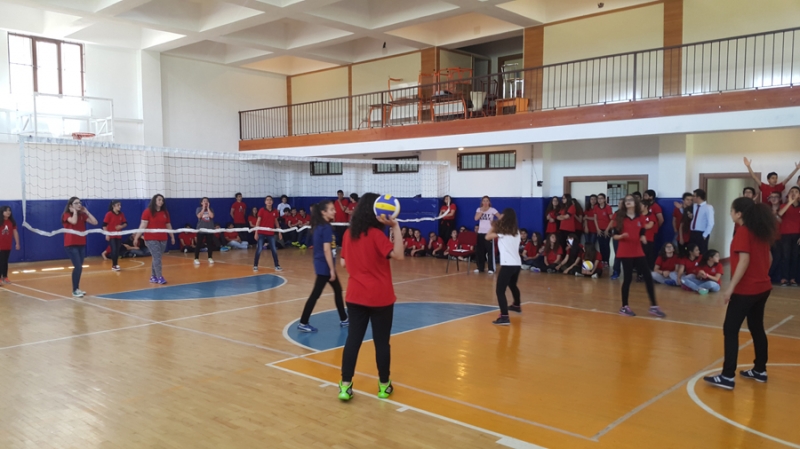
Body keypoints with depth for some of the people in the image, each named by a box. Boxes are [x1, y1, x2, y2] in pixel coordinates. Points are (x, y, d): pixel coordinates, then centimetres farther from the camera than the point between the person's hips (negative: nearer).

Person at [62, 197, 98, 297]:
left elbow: (95, 222, -2)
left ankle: (77, 288, 22)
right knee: (78, 267, -14)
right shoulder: (67, 215, -6)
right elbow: (74, 221, -28)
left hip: (81, 244, 6)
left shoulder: (82, 215, 9)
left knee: (79, 267, 11)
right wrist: (74, 211, -13)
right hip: (71, 245, -6)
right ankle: (74, 290, -4)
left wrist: (86, 212, -1)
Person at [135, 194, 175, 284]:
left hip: (163, 239, 5)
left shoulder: (165, 212, 11)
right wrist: (136, 236, -16)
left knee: (156, 258, 9)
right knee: (157, 258, -10)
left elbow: (168, 226, 18)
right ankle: (160, 277, -9)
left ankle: (153, 277, 17)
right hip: (151, 239, -5)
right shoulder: (148, 211, -6)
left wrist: (172, 236, 20)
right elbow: (143, 225, -11)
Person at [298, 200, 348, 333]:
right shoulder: (327, 227, -18)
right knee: (315, 294, -3)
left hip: (320, 264, 10)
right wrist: (332, 269, -19)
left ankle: (343, 320, 26)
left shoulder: (318, 226, 9)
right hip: (325, 266, -10)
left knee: (338, 290, 18)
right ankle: (303, 323, 4)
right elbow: (326, 250, -22)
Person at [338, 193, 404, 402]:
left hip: (355, 295, 5)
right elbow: (398, 255, -25)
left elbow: (344, 263, 10)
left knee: (353, 339, 7)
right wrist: (395, 227, -25)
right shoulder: (376, 234, -14)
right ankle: (384, 385, 19)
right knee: (381, 341, 7)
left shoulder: (348, 234, 4)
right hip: (380, 297, -5)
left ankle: (345, 386, 5)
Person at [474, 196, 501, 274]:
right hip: (480, 232, 4)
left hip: (489, 233, -4)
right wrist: (482, 211, -13)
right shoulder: (479, 209, 7)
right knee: (480, 251, 7)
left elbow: (500, 217, -12)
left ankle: (491, 269, -2)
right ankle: (480, 268, 17)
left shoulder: (492, 210, -3)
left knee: (490, 251, -5)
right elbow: (476, 218, -8)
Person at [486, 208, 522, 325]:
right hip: (517, 264, 9)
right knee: (513, 285, 33)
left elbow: (488, 237, -4)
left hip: (508, 264, -8)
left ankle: (504, 317, -26)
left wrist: (493, 227, 15)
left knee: (500, 290, -13)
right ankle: (517, 306, 56)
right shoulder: (516, 231, 16)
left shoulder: (503, 231, -5)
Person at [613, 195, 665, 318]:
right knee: (627, 278, -3)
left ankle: (653, 306, 9)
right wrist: (621, 236, -22)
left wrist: (643, 238, -12)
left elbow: (641, 234, 10)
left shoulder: (640, 218, 6)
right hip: (625, 253, -4)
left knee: (648, 277, 1)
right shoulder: (620, 218, -2)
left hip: (638, 252, 4)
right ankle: (624, 307, 10)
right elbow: (615, 235, -1)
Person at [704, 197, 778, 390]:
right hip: (762, 287, 9)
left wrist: (731, 287, -21)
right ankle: (760, 370, 28)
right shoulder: (762, 231, 10)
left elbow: (744, 261, -22)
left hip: (745, 290, -9)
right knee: (757, 328, 18)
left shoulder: (743, 232, -15)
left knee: (730, 330, -6)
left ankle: (727, 377, -7)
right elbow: (768, 258, 16)